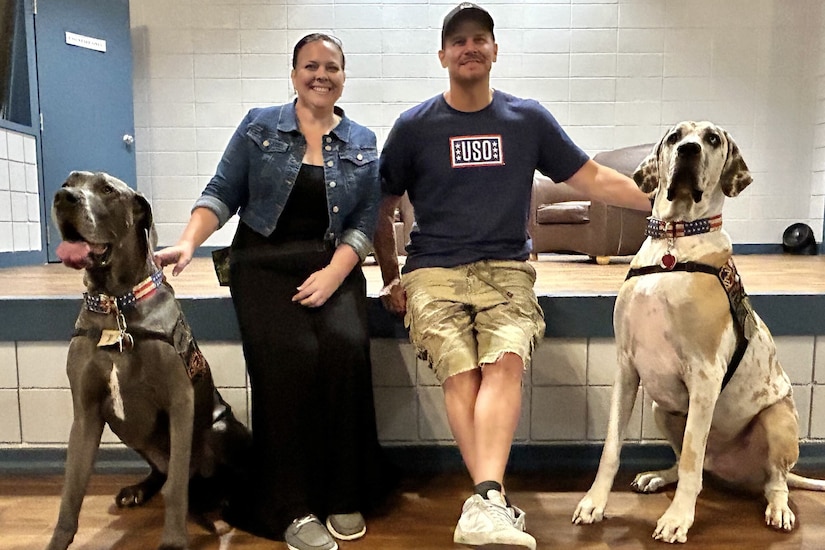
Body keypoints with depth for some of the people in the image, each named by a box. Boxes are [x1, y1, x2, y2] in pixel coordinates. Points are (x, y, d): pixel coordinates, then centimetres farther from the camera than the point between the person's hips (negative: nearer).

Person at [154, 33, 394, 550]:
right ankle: (292, 507, -12)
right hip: (264, 261, -1)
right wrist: (188, 243, -13)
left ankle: (344, 496, -9)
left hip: (334, 264, 1)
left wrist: (333, 273, -11)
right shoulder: (259, 126, 10)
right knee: (290, 354, -27)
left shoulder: (363, 143, 12)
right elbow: (223, 194, 5)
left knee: (346, 346, -27)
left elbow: (365, 221, 4)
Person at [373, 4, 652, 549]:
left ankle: (485, 502, -32)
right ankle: (497, 501, -21)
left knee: (506, 361, -27)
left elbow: (594, 179, 13)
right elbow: (382, 208, 14)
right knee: (461, 373, -23)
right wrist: (391, 278, 9)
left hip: (506, 269, 1)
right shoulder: (414, 126, 8)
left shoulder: (528, 118, 11)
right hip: (434, 272, 0)